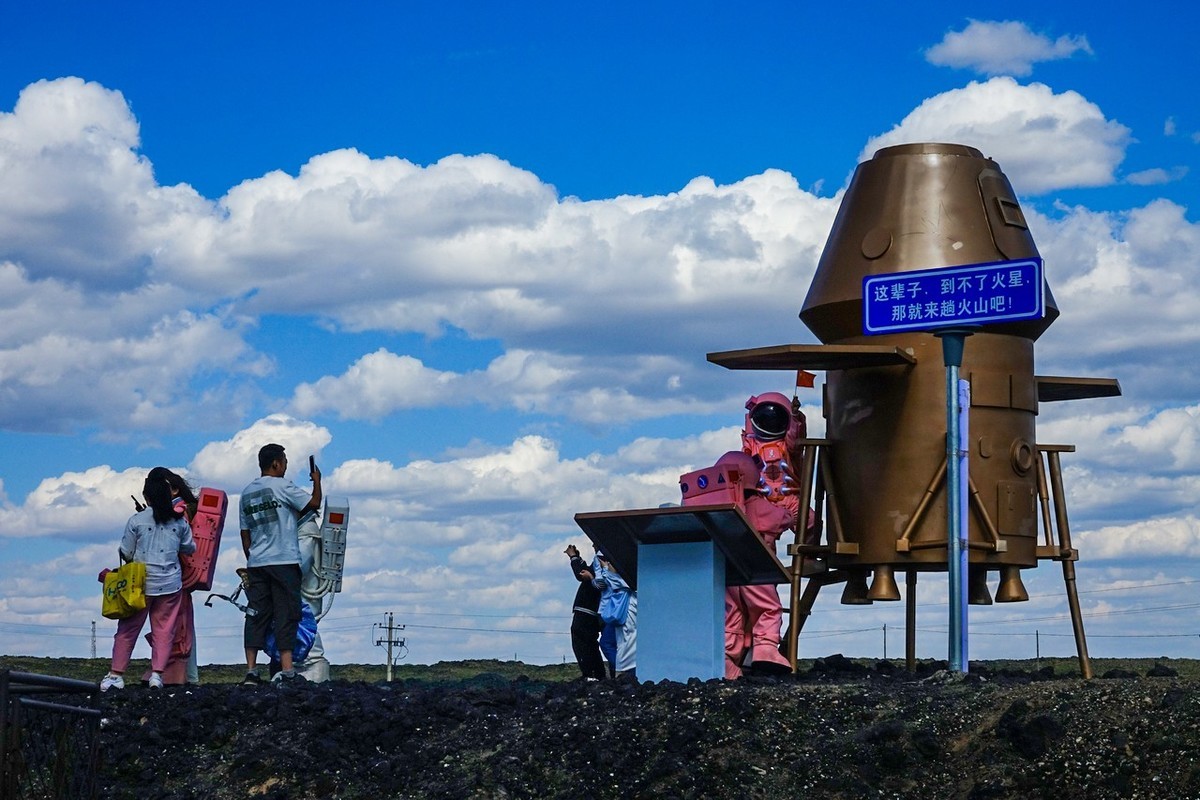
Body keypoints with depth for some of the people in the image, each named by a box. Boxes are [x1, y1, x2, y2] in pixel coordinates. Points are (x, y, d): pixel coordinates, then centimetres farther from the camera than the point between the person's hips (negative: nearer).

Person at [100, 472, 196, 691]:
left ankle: (116, 674, 7)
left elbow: (126, 554, -1)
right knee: (164, 630, 6)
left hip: (141, 583, -1)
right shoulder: (179, 522, 2)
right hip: (170, 583, 1)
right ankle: (157, 673, -1)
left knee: (128, 629, 6)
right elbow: (190, 548, 14)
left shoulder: (136, 521, -6)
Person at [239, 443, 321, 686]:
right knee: (286, 614, -4)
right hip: (283, 561, -6)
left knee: (257, 615, 5)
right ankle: (286, 670, -8)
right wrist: (317, 481, 12)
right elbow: (313, 503, -4)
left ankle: (251, 670, 0)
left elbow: (245, 533, 16)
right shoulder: (281, 486, -6)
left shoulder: (247, 493, 14)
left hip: (256, 564, 6)